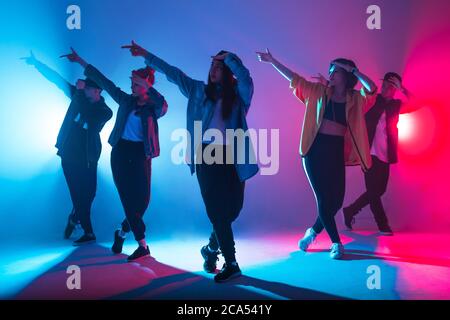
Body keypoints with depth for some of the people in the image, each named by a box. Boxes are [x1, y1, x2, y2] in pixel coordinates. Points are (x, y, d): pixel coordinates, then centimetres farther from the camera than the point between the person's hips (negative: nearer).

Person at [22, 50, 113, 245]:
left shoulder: (105, 112, -8)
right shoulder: (80, 97, 5)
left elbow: (85, 122, -23)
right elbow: (57, 79, 5)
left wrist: (80, 94, -19)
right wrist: (36, 63, 2)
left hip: (86, 159, -3)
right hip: (68, 154, 3)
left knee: (85, 195, 0)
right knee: (79, 195, 7)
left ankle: (73, 219, 25)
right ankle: (88, 233, 18)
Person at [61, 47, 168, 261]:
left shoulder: (154, 108, -1)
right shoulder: (126, 100, 8)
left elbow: (163, 105, -25)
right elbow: (104, 82, 11)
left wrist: (145, 86, -30)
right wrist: (81, 61, 14)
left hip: (140, 154, -2)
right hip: (120, 151, 2)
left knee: (142, 198, -2)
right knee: (128, 198, 0)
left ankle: (122, 232, 26)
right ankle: (142, 245, 9)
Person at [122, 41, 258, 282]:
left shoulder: (238, 93, 4)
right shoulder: (199, 90, 9)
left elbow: (246, 78, -17)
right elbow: (173, 73, 9)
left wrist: (228, 57, -8)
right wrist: (146, 55, 8)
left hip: (231, 156, 0)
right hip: (207, 155, 0)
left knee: (231, 209, 3)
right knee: (217, 211, -2)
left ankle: (211, 249, 29)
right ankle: (230, 263, 8)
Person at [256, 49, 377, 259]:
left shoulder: (355, 99, 6)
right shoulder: (319, 92, 8)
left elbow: (372, 89, -14)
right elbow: (294, 79, 9)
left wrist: (352, 69, -6)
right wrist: (273, 61, 7)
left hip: (337, 151, 1)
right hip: (315, 149, -1)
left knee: (336, 199, 1)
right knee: (324, 198, -3)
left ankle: (313, 231, 26)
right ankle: (336, 243, 11)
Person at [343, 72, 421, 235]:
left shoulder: (396, 105, 11)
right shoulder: (372, 100, 3)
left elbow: (415, 106, -2)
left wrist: (403, 89, -12)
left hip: (385, 155, 5)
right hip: (370, 153, -4)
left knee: (379, 190, 10)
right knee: (374, 190, -2)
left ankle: (350, 211, 26)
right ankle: (383, 225, 10)